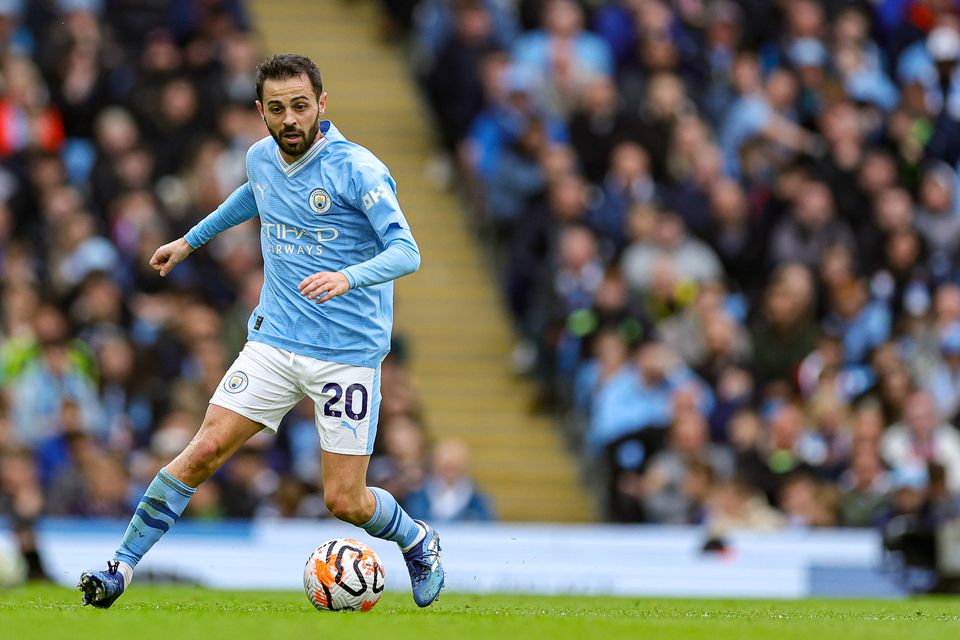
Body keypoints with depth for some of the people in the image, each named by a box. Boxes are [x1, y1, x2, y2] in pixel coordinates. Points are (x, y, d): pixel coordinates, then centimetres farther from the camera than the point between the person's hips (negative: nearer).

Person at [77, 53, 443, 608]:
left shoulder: (356, 169, -15)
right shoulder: (262, 158, 4)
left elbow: (406, 252, -21)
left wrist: (347, 277, -39)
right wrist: (191, 240, 38)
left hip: (348, 352, -4)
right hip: (274, 343, 4)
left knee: (345, 501, -3)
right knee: (204, 451, -9)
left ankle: (416, 541, 28)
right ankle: (121, 567, -2)